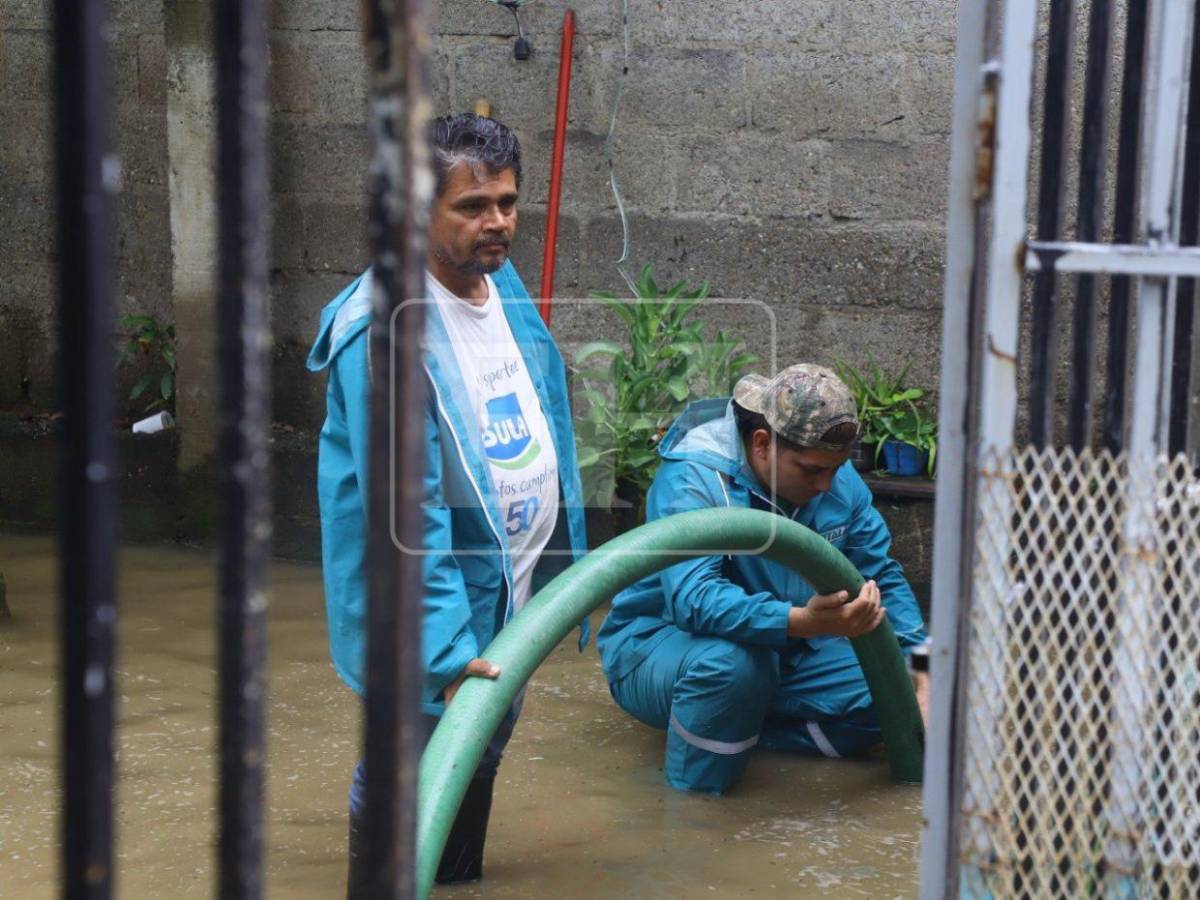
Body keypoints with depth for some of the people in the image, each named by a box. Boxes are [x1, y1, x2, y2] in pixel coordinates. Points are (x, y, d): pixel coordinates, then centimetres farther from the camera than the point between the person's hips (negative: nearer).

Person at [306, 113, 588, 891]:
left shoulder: (503, 283, 1)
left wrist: (567, 552, 17)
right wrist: (448, 650, -30)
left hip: (511, 589, 9)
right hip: (431, 599, -9)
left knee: (482, 756, 24)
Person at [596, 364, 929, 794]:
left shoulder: (837, 478, -5)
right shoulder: (692, 479, -27)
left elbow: (883, 576, 4)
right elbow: (693, 599, -40)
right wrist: (804, 622, -55)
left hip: (784, 652, 7)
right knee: (731, 661, -40)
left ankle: (739, 727, -4)